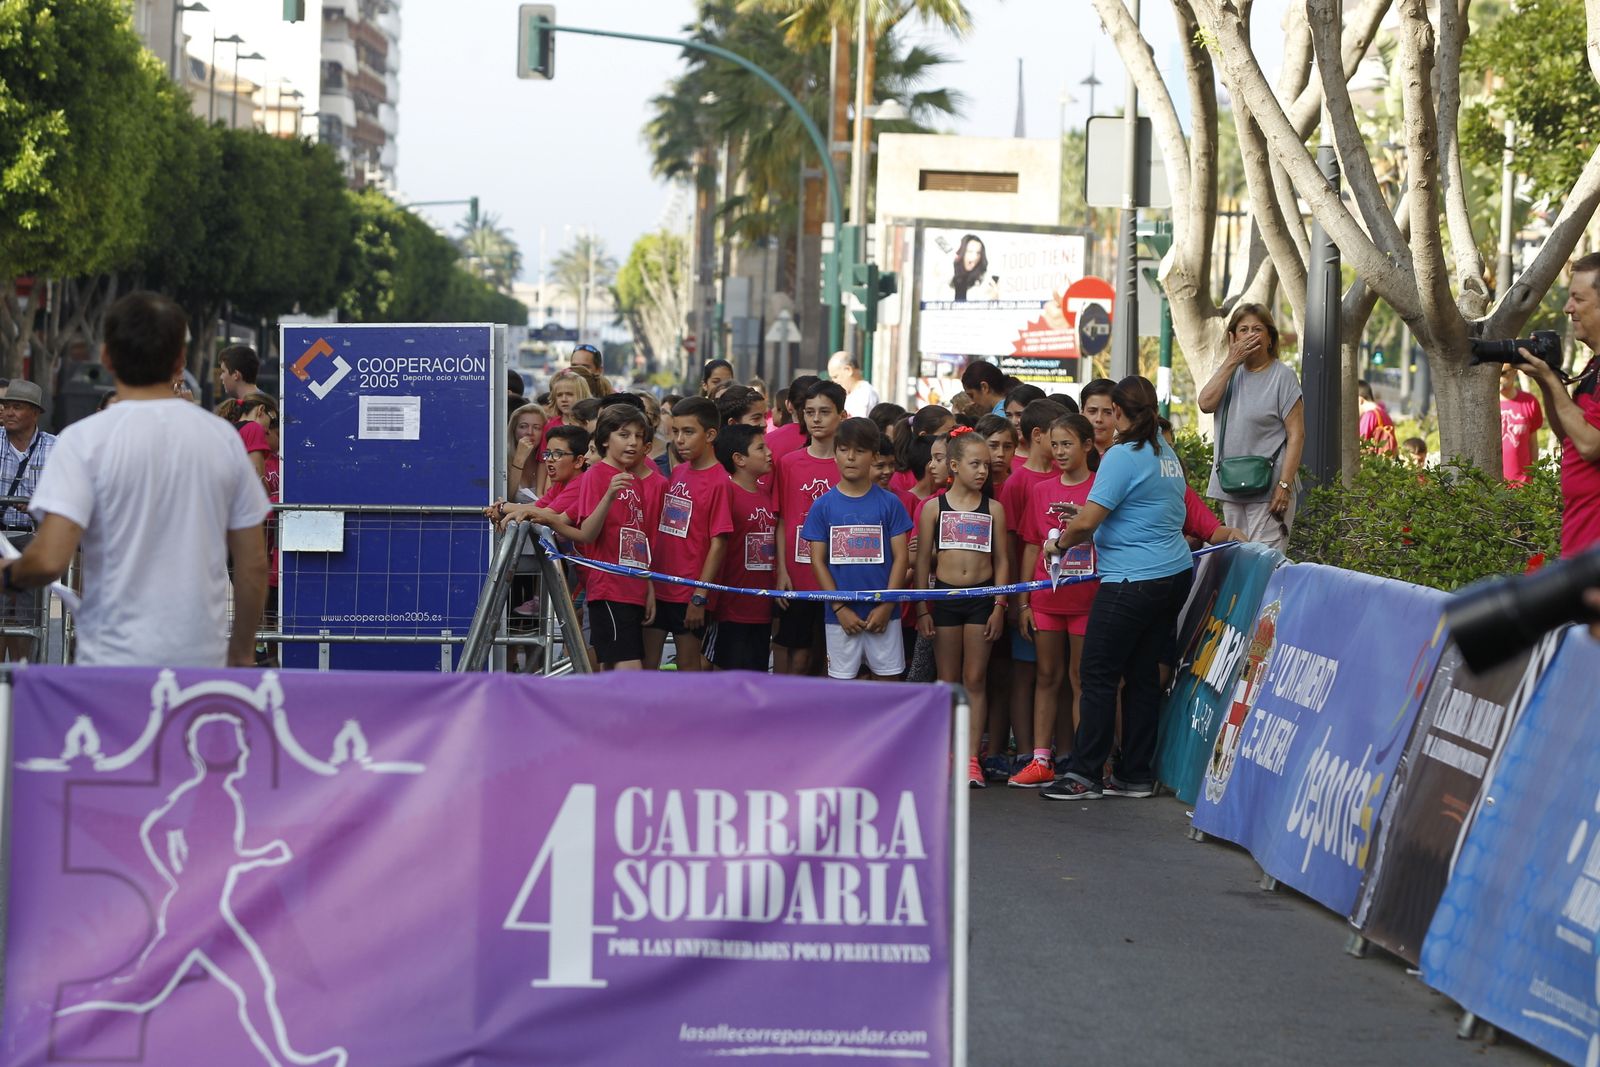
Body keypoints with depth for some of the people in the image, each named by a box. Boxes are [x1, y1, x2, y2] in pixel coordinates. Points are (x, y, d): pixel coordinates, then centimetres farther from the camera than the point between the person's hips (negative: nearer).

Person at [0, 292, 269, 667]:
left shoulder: (86, 439, -8)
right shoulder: (223, 436, 4)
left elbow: (49, 560, -16)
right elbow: (254, 564, 8)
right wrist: (242, 651, 20)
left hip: (115, 665, -3)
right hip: (204, 663, 3)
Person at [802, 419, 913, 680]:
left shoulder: (889, 503, 1)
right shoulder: (823, 506, 1)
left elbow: (901, 556, -1)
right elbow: (818, 561, 0)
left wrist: (886, 606, -9)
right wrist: (840, 608, -8)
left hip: (882, 613, 0)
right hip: (841, 615, 0)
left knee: (887, 679, 5)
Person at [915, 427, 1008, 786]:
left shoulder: (993, 509, 4)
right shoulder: (934, 508, 3)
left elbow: (1002, 560, 6)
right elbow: (922, 561, 4)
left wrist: (999, 606, -2)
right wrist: (922, 610, -1)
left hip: (981, 597, 0)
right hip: (944, 596, 0)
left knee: (975, 680, 0)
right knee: (948, 681, 6)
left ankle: (972, 758, 0)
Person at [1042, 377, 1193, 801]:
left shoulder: (1123, 456, -14)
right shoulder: (1167, 453, 13)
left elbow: (1086, 522, -18)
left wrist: (1061, 543, 2)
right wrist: (1088, 518, 17)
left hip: (1132, 582, -9)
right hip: (1175, 575, 9)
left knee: (1099, 675, -2)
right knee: (1143, 675, 12)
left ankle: (1084, 774, 0)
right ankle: (1136, 774, 14)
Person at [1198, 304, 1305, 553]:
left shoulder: (1282, 376, -5)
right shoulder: (1231, 371, 12)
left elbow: (1296, 434, -9)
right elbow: (1206, 403, -6)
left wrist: (1285, 485, -16)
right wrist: (1231, 361, -8)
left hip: (1268, 486, -6)